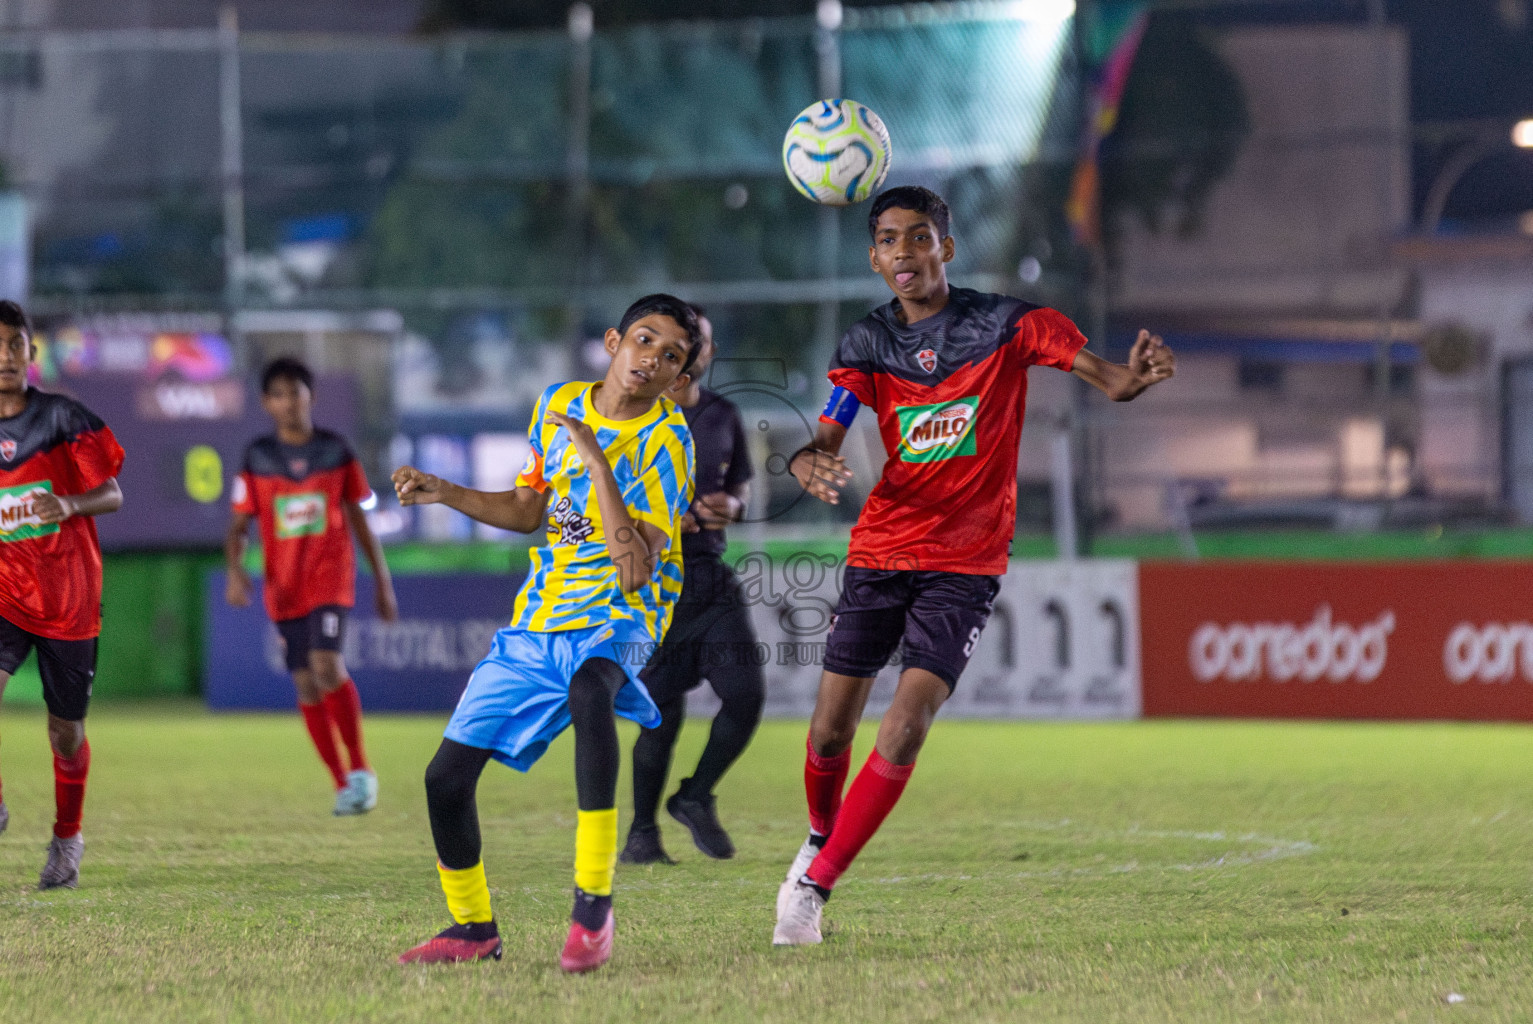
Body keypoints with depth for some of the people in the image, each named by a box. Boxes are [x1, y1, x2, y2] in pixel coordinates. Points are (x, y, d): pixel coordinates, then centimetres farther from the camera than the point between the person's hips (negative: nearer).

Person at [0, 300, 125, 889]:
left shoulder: (65, 419, -6)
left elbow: (112, 494, -4)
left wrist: (71, 503, -22)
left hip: (68, 596, -1)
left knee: (65, 731, 7)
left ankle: (67, 838, 30)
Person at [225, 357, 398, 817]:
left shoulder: (336, 451, 2)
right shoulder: (257, 459, 3)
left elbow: (359, 519, 9)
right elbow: (238, 526, 4)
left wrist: (382, 581, 11)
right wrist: (235, 570, -15)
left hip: (331, 576, -2)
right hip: (284, 585, 2)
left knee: (326, 666, -22)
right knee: (306, 685, 2)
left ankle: (361, 769, -10)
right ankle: (342, 783, 13)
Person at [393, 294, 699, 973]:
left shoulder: (665, 443, -14)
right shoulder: (558, 406, 4)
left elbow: (637, 570, -25)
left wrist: (598, 459, -26)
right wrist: (443, 494, 7)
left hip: (613, 617, -6)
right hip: (536, 618, 6)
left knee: (589, 690, -42)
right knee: (447, 776, 0)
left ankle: (593, 907, -40)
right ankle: (473, 928, 25)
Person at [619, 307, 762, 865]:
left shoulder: (723, 415, 13)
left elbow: (742, 484, 22)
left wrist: (733, 506, -2)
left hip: (712, 576, 5)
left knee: (747, 694, -8)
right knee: (663, 713, -5)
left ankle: (695, 798, 14)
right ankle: (641, 832, 11)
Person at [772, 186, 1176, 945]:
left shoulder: (1004, 326, -5)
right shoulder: (866, 345, 3)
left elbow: (1105, 377, -12)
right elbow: (822, 444, -5)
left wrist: (1134, 375, -37)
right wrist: (809, 465, -30)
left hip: (965, 564, -3)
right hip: (880, 553, 3)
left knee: (907, 724, -17)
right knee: (831, 727, 2)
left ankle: (815, 886, -11)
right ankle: (821, 839, 33)